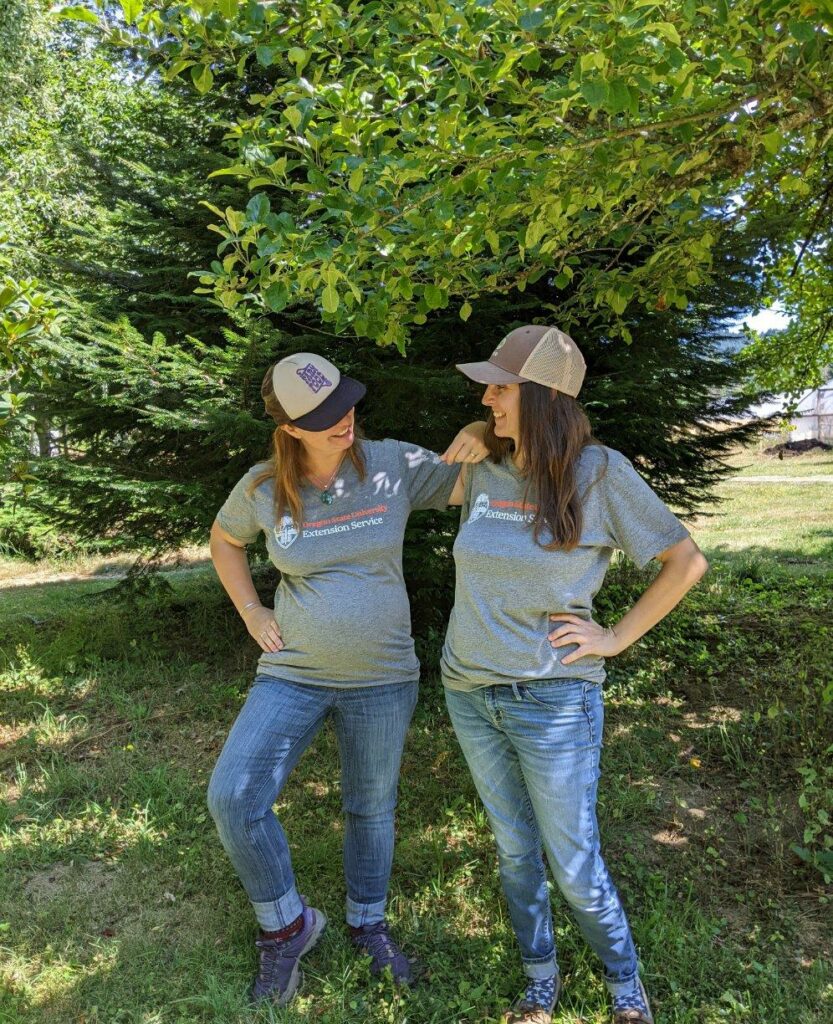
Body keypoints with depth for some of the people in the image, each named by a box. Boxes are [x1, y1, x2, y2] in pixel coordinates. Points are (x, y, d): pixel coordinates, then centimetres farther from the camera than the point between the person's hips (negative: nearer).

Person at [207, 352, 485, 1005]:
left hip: (381, 679, 0)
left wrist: (480, 436, -24)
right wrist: (250, 612, 3)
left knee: (372, 809, 16)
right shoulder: (263, 489, -7)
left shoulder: (395, 466, -10)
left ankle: (368, 924, 44)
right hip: (293, 675, 0)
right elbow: (224, 540, 14)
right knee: (234, 798, -13)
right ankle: (287, 926, 15)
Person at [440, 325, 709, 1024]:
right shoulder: (483, 472, 0)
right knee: (515, 852, 19)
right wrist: (477, 628, 10)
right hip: (470, 693, 5)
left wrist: (616, 638, -9)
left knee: (574, 865, 9)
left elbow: (687, 561, -7)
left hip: (553, 698, -4)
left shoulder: (599, 472, -13)